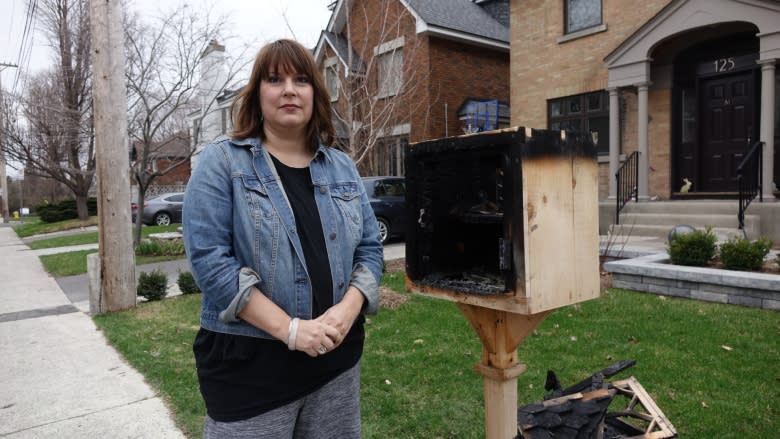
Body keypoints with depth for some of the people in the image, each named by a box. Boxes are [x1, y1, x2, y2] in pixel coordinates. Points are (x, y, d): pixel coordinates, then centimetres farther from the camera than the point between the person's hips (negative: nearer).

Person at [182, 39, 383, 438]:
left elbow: (369, 248, 8)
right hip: (248, 361, -4)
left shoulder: (342, 168, 9)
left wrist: (348, 309, -11)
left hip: (337, 357, 5)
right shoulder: (221, 162, -4)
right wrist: (288, 329, -19)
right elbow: (209, 258, -13)